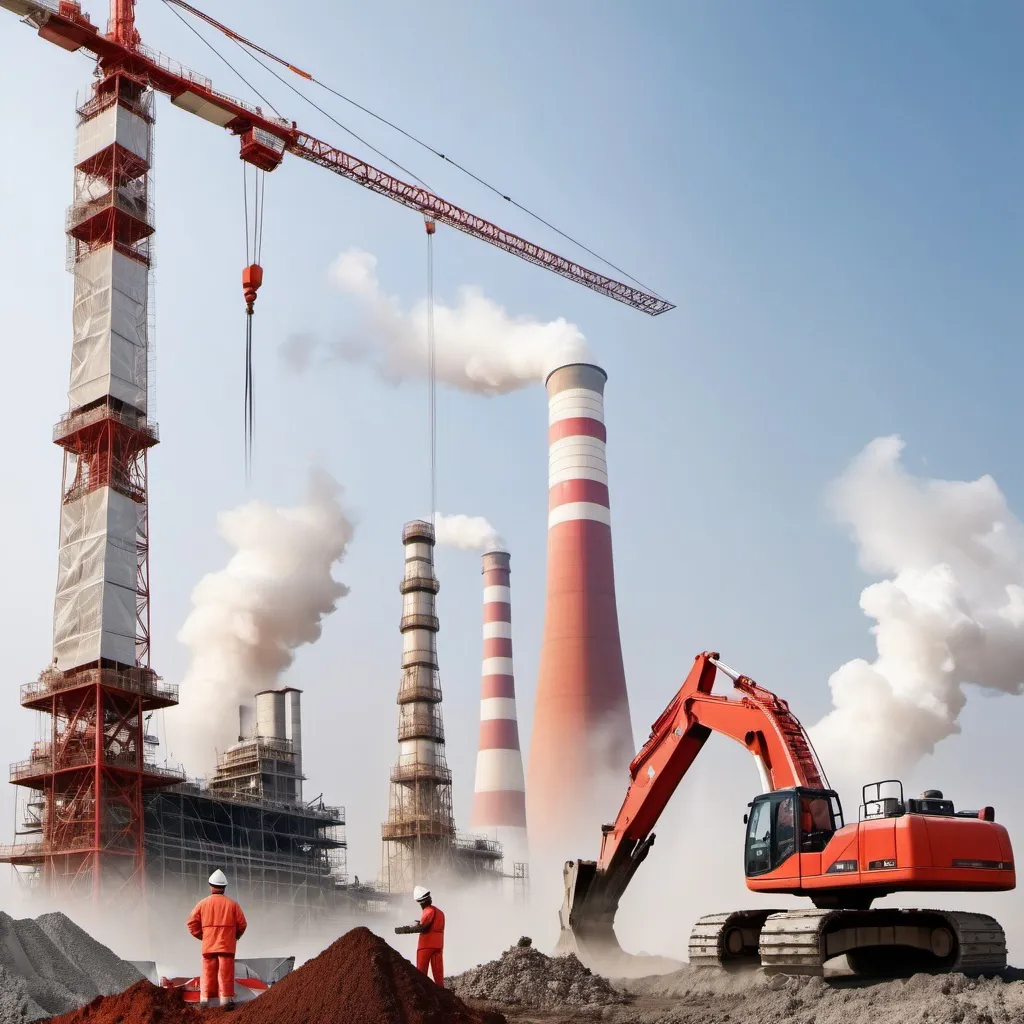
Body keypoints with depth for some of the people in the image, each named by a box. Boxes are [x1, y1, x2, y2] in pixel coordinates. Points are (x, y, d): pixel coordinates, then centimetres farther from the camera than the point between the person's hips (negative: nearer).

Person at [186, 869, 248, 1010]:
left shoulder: (203, 903, 1)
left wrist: (201, 935, 14)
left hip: (208, 945, 1)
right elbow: (242, 924, 0)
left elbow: (192, 923, 0)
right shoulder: (232, 904, 0)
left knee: (208, 973, 8)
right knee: (226, 973, 1)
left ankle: (204, 1001, 5)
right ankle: (226, 1000, -2)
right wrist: (235, 936, 16)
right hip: (227, 945, -1)